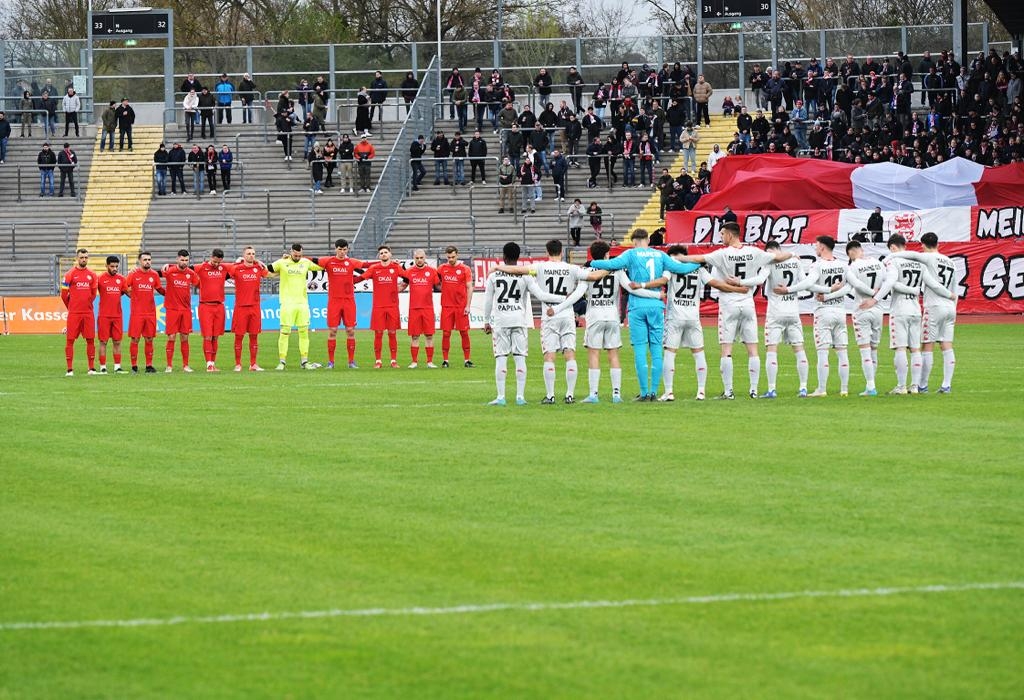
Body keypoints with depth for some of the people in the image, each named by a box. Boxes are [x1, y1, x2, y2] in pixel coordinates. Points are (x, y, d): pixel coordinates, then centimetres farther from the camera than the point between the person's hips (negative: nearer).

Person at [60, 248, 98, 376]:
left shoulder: (92, 275, 7)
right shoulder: (69, 274, -3)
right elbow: (64, 295, 2)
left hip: (88, 312, 3)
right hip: (74, 313, -3)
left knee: (90, 340, 3)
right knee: (70, 340, -3)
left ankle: (92, 368, 9)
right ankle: (70, 369, -1)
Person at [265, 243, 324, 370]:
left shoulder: (306, 262, 8)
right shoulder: (282, 263, -2)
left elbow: (321, 267, 18)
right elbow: (266, 270, 0)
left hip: (302, 302, 4)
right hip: (288, 302, -4)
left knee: (304, 331, 5)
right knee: (285, 332, -6)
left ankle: (304, 361, 11)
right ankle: (282, 361, -3)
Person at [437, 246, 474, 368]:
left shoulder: (465, 269, 0)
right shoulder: (442, 268, 7)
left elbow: (469, 288, -1)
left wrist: (468, 305, -7)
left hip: (461, 307, -2)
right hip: (446, 306, 2)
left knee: (464, 332, 1)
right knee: (446, 333, -1)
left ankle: (467, 359, 6)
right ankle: (445, 360, 3)